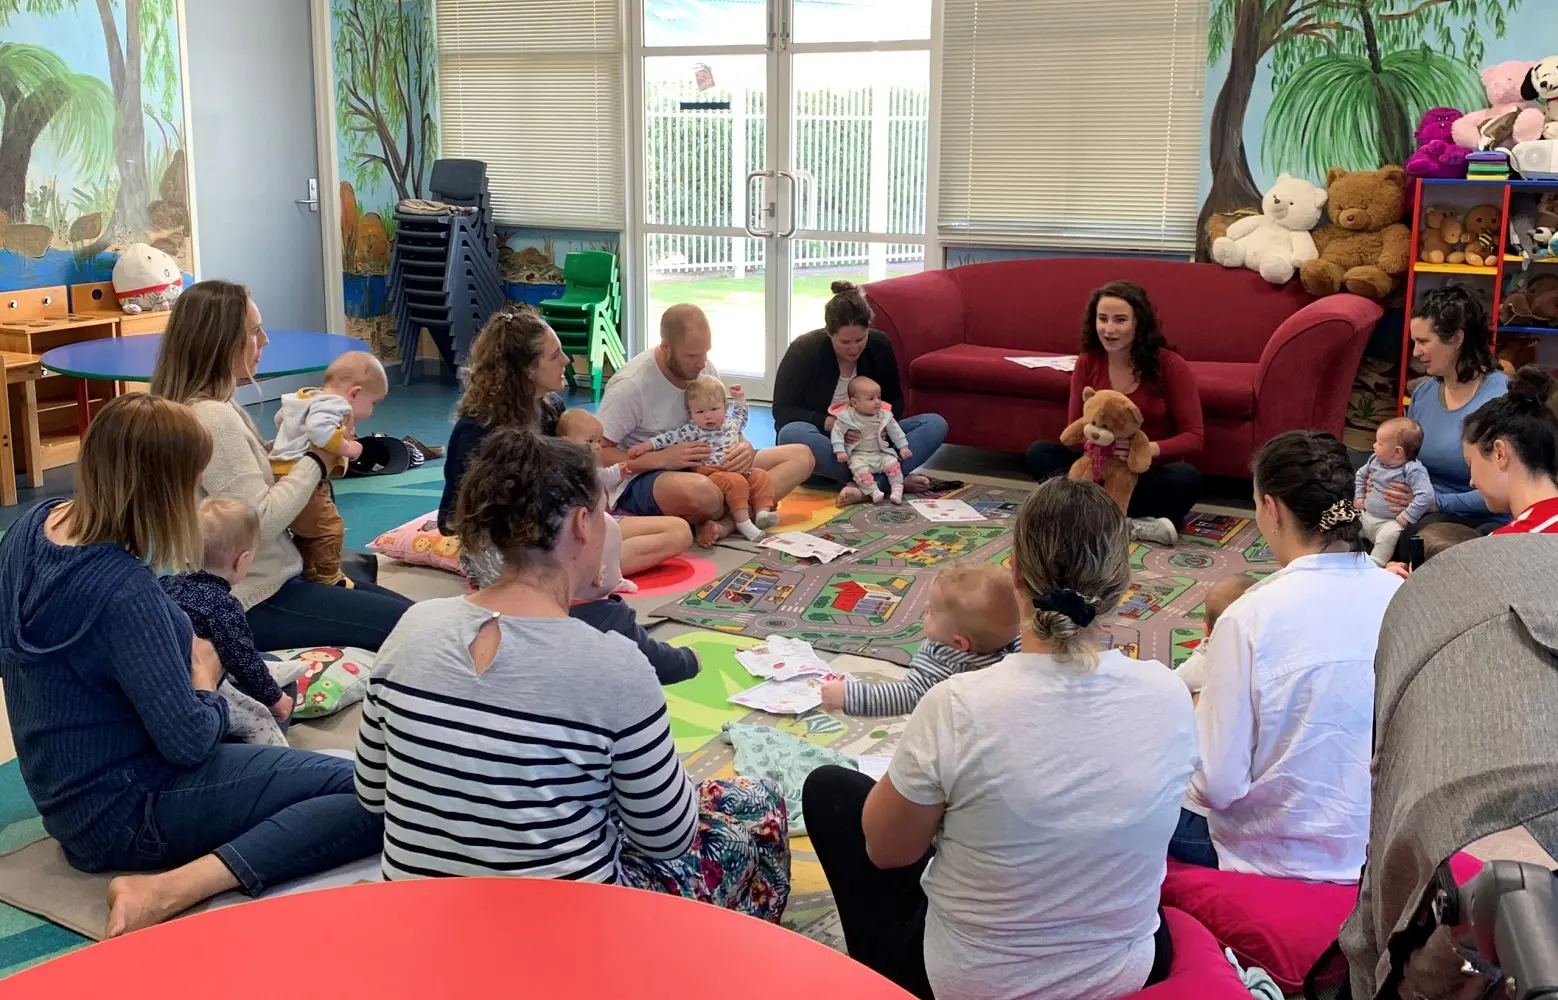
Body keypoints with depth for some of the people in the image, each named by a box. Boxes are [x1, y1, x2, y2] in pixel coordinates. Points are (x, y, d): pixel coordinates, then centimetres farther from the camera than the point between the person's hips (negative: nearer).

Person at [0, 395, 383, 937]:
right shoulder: (123, 592, -29)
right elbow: (191, 740, -25)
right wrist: (205, 673, -4)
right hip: (127, 815, -10)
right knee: (375, 797, -22)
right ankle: (170, 890, -24)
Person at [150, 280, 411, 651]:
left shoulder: (212, 405, 9)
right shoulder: (211, 419, -22)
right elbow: (260, 521, -24)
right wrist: (315, 462, -12)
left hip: (262, 579, 10)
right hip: (250, 604, -10)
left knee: (403, 608, 12)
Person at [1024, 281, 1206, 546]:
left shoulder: (1170, 365, -10)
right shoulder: (1087, 361, -1)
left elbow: (1194, 437, -10)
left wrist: (1149, 449, -30)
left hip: (1152, 473, -3)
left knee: (1187, 479, -34)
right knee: (1038, 453, -22)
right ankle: (1133, 523, -35)